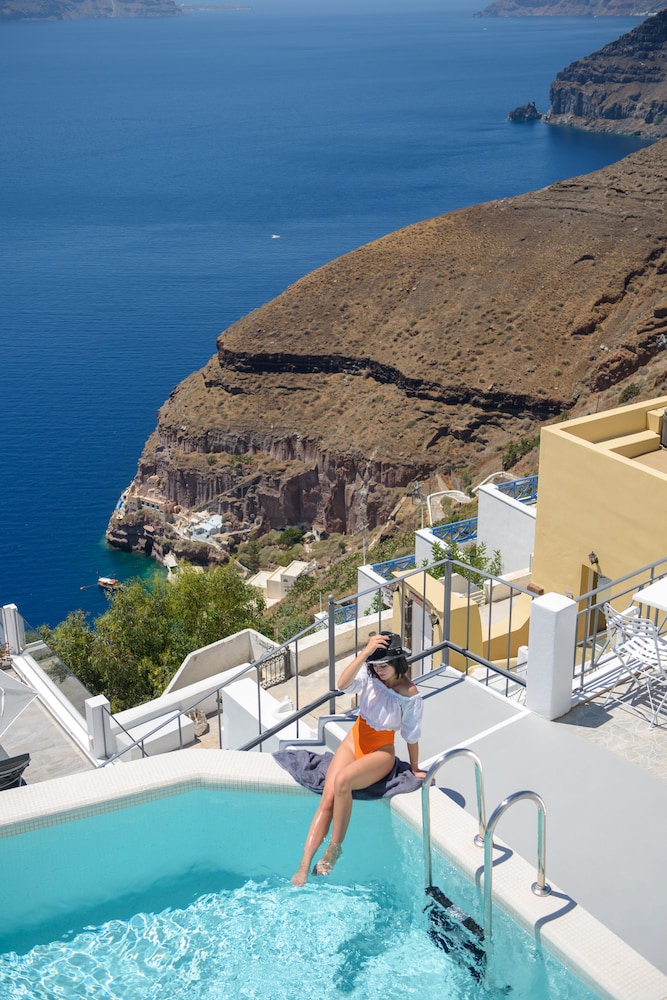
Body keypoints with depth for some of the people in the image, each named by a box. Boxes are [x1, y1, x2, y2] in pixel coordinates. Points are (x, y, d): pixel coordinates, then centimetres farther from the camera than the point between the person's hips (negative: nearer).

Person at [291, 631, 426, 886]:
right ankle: (304, 866, -18)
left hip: (381, 752, -4)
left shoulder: (409, 694, -16)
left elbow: (411, 734, -3)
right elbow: (343, 684, -28)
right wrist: (366, 652, -35)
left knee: (342, 780, -33)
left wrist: (415, 767, 7)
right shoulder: (369, 674, -7)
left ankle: (335, 847, -16)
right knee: (327, 799, -16)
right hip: (354, 741, 4)